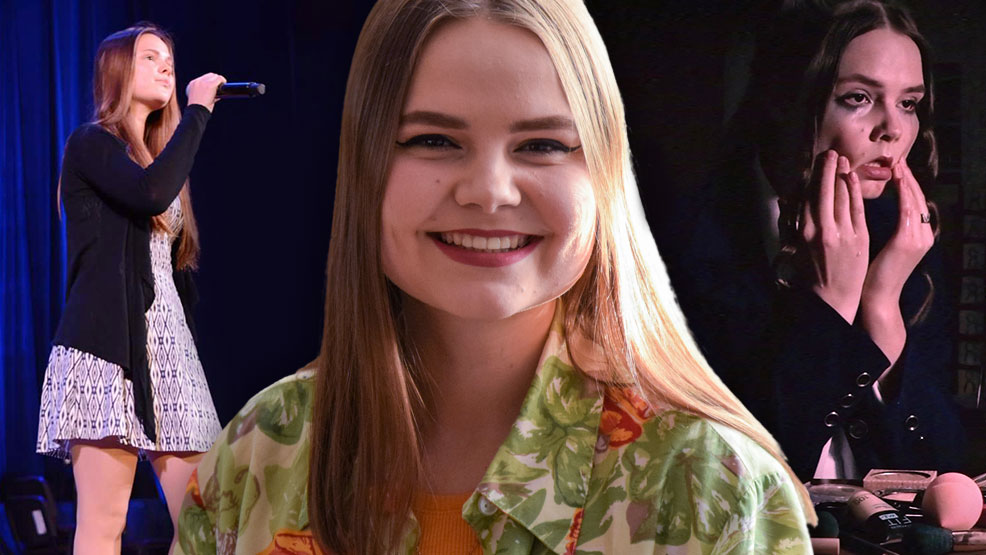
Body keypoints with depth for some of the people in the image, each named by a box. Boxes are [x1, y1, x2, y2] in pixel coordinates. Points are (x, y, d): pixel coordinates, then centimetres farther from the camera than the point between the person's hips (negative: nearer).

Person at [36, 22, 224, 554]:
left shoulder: (159, 159, 25)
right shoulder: (91, 144, 2)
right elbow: (152, 193, -20)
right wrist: (197, 110, -9)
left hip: (168, 341, 8)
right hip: (108, 342, -8)